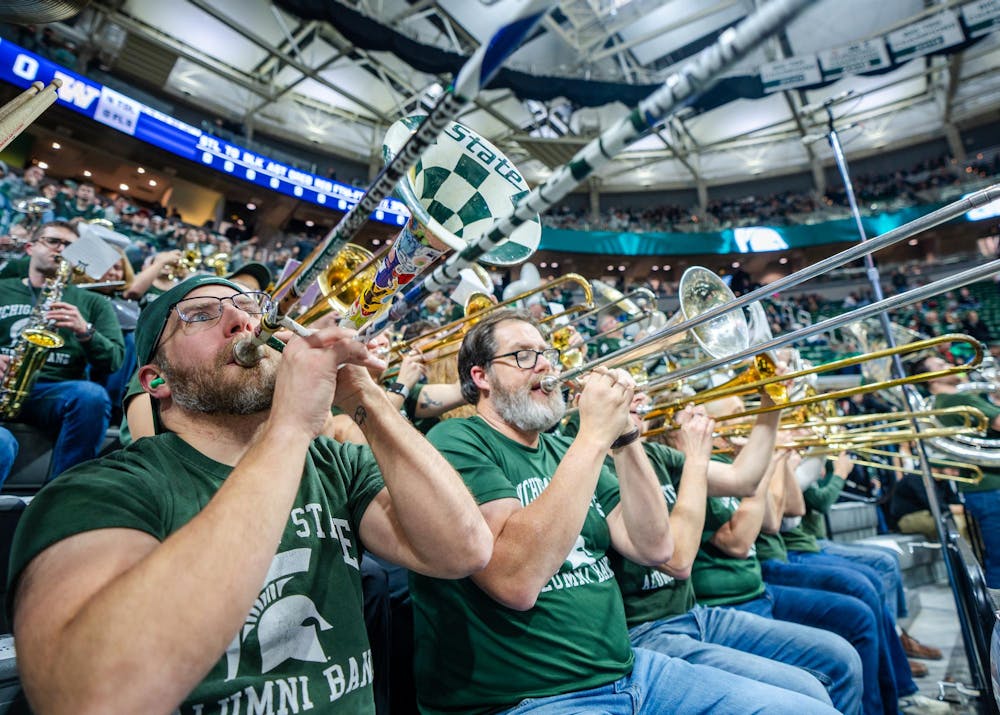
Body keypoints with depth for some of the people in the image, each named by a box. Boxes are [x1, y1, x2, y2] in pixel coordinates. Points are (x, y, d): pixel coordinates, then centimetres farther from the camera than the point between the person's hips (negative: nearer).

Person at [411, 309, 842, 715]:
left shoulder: (564, 451, 9)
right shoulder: (457, 444, -12)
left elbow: (654, 547, 0)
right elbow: (516, 582, -26)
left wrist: (623, 435, -11)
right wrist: (593, 436, -25)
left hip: (626, 670, 7)